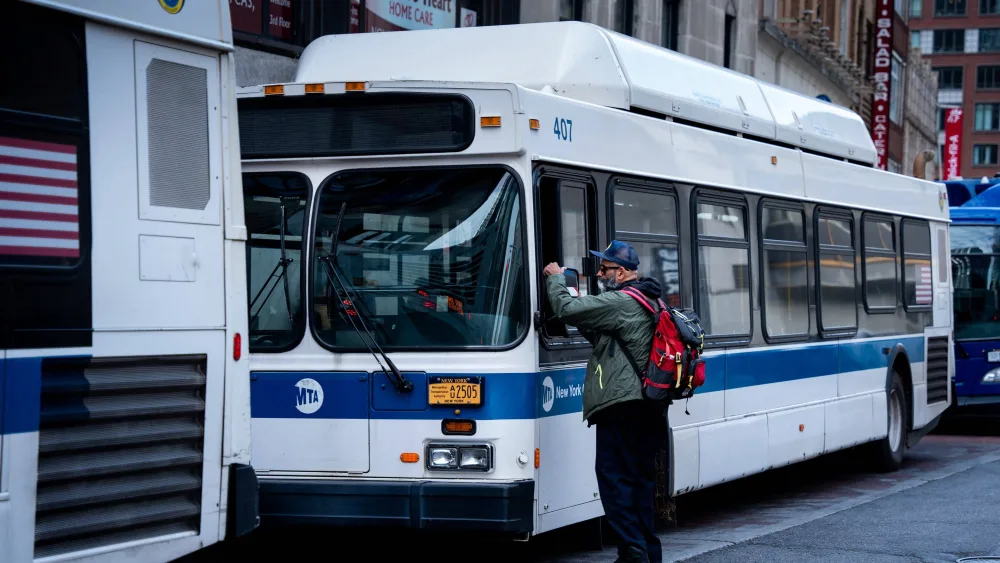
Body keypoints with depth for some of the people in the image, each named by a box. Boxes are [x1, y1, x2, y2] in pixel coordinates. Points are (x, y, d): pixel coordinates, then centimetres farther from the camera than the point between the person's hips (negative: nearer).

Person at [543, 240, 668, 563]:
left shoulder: (620, 302, -12)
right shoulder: (649, 303, 20)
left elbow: (567, 310, -17)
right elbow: (599, 336, 25)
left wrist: (556, 278, 1)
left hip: (622, 404, -10)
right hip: (650, 408, 10)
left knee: (615, 476, -8)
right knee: (641, 477, 13)